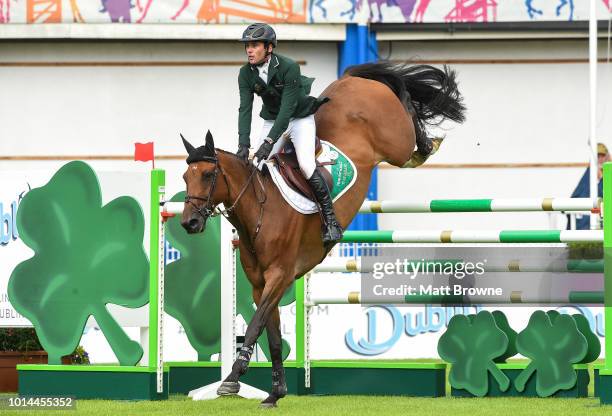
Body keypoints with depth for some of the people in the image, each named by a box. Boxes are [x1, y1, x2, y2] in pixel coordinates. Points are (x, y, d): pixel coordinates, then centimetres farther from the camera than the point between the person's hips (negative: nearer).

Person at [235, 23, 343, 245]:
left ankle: (330, 220, -13)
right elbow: (245, 109, -16)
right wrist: (243, 145, -30)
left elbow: (287, 108, -31)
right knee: (256, 166, -8)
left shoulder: (289, 67, -27)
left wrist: (270, 141, -38)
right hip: (272, 120, 5)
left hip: (300, 118, -5)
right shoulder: (246, 74, -11)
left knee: (306, 165, -22)